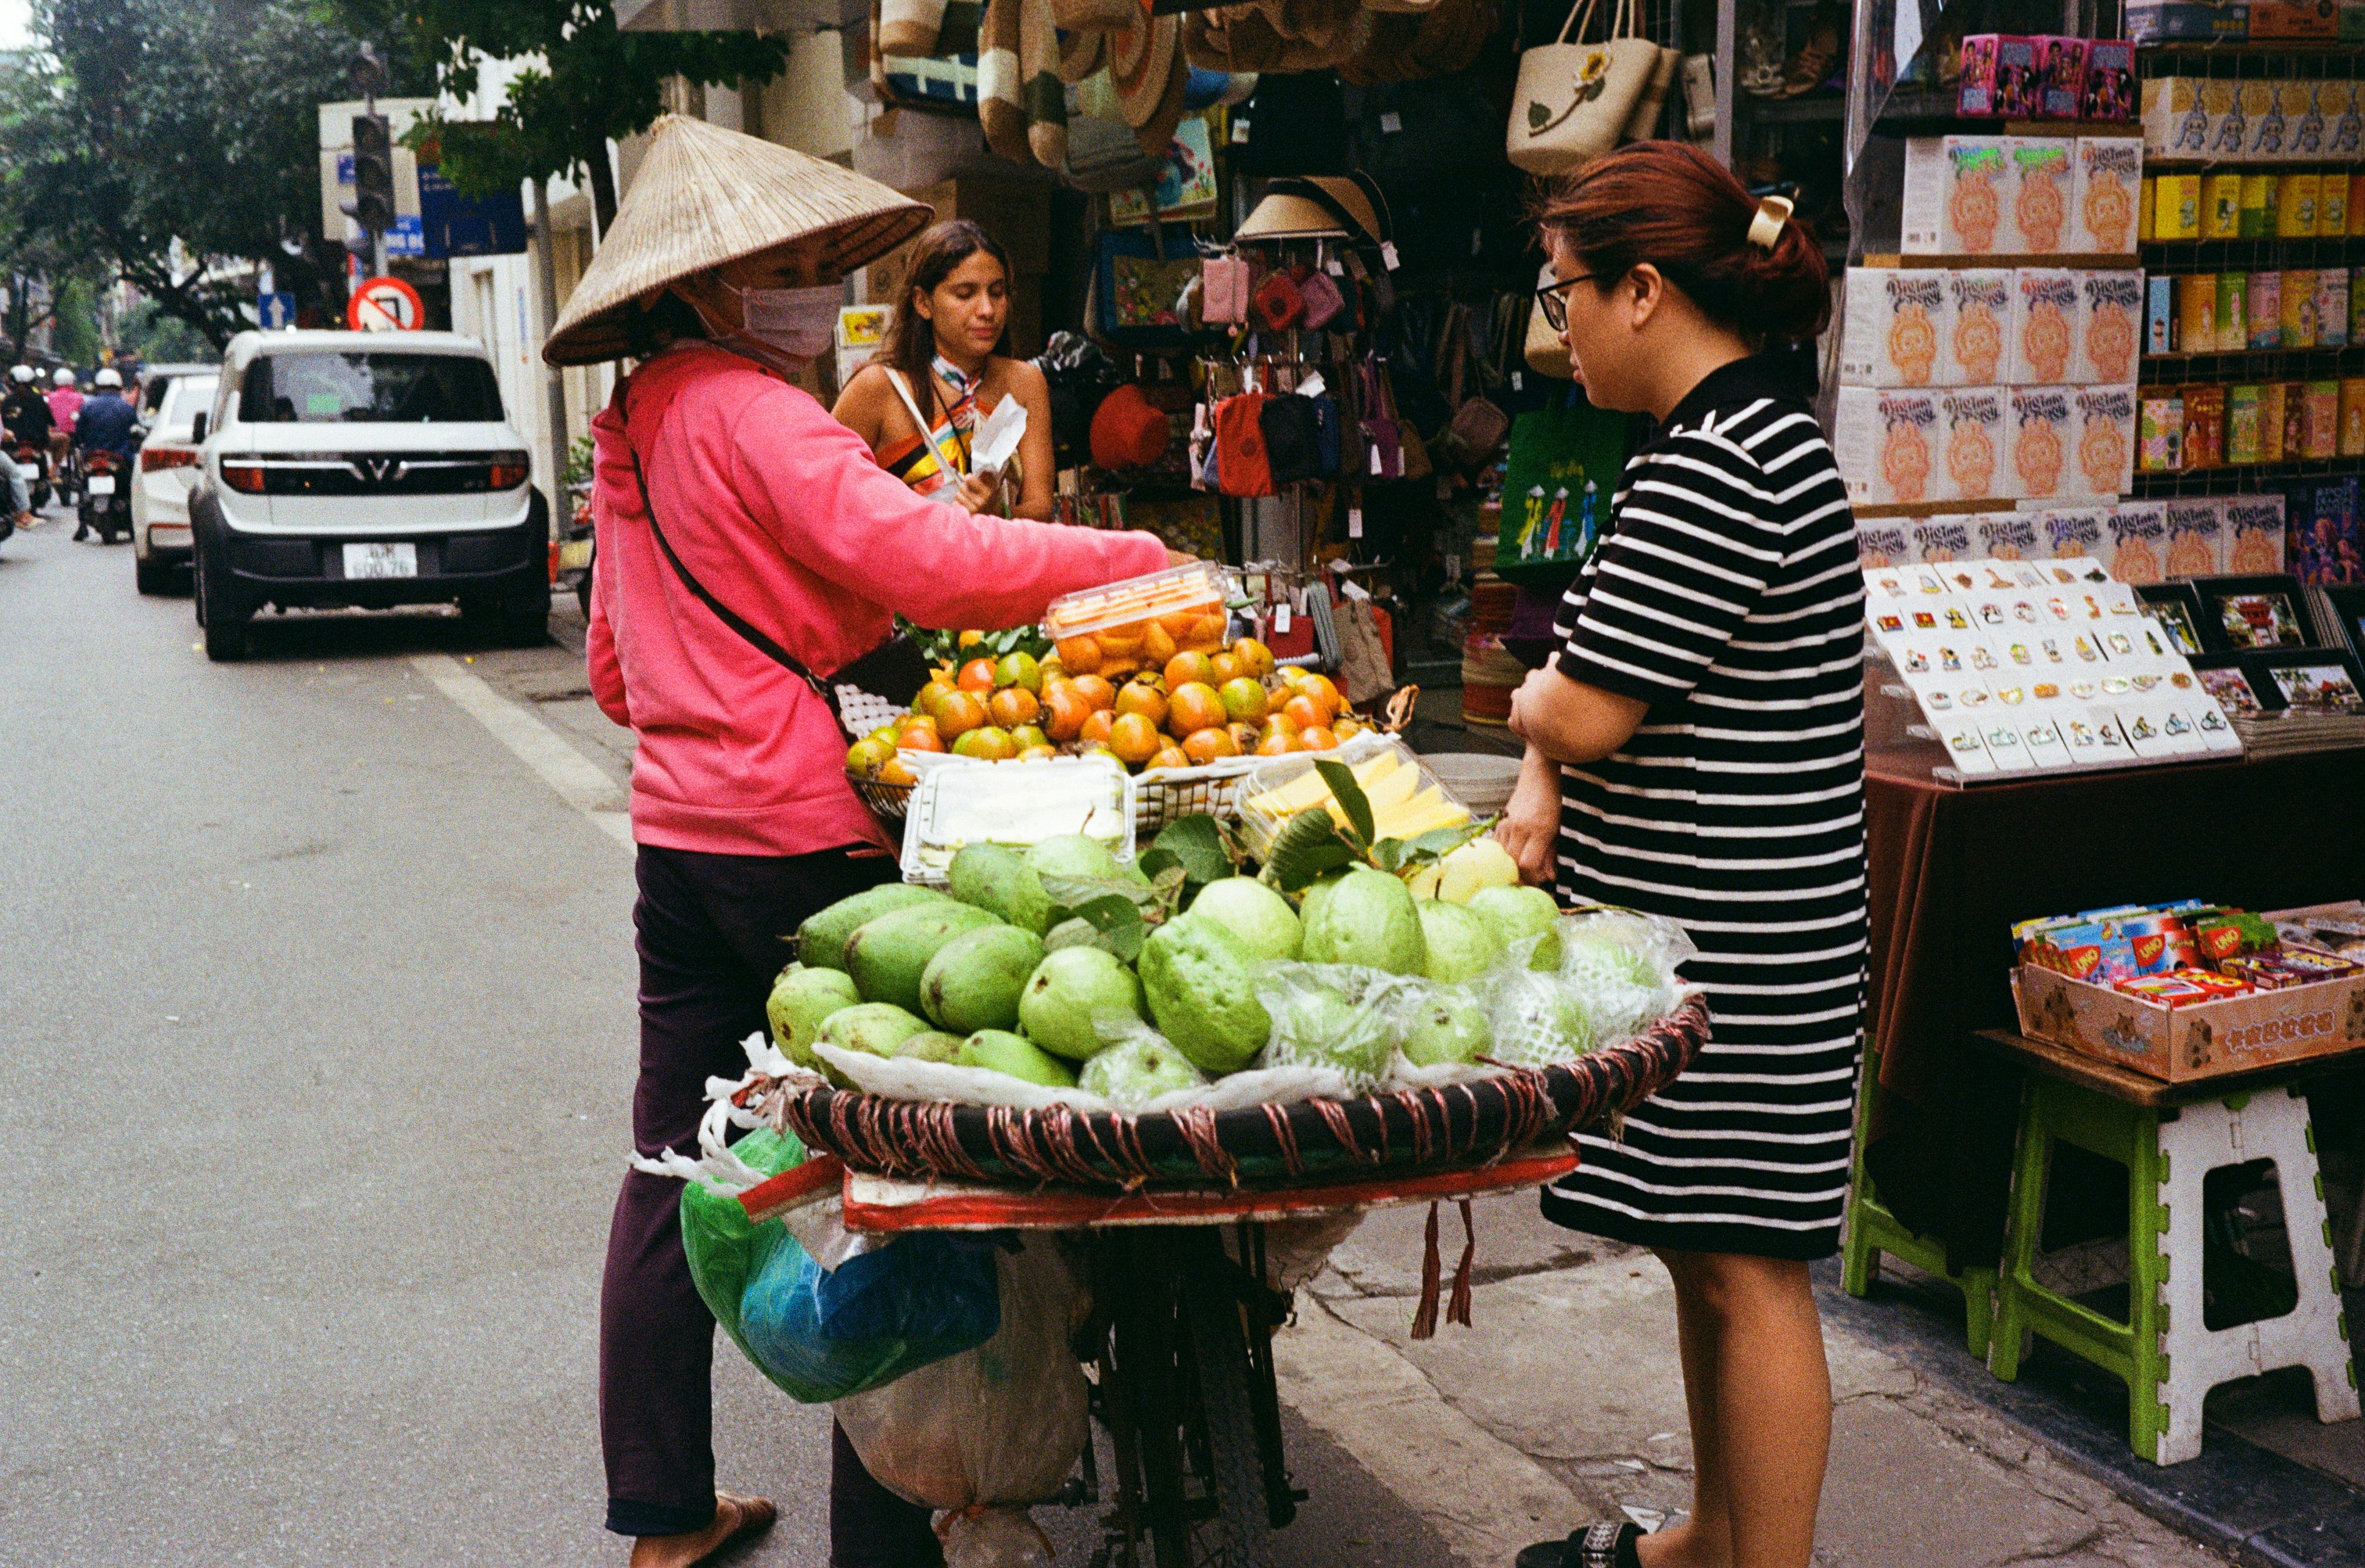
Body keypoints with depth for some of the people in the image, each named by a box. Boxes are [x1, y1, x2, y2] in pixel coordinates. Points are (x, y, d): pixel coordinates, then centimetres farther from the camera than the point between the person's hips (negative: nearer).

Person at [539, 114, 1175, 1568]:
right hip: (799, 840, -9)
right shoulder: (744, 409, -13)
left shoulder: (637, 425, 16)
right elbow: (920, 556, -25)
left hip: (677, 833, 9)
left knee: (675, 1161, 14)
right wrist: (1139, 556, -18)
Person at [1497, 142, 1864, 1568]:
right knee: (1704, 1251, 20)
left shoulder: (1716, 466, -21)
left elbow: (1584, 709, -22)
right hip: (1706, 925, 11)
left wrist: (1530, 706, 1)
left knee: (1744, 1269, 1)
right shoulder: (1755, 429, 14)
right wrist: (1546, 789, 2)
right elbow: (1627, 663, 16)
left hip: (1736, 946, -11)